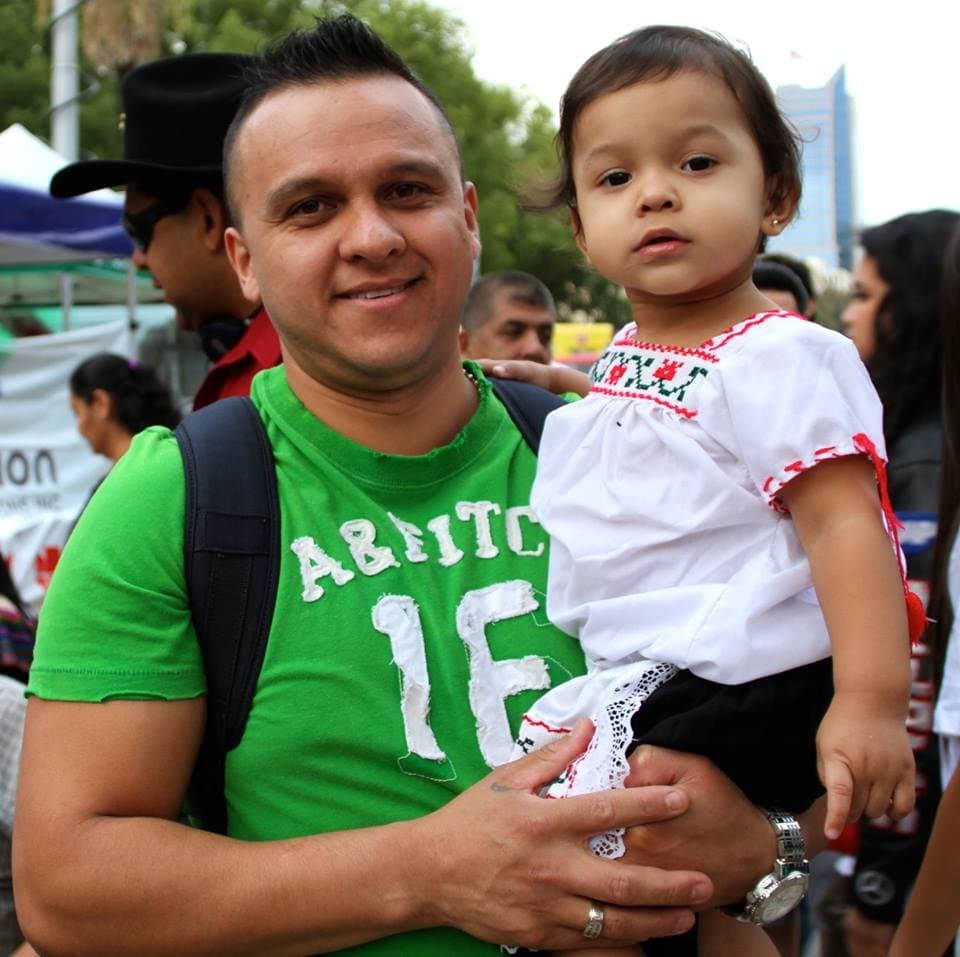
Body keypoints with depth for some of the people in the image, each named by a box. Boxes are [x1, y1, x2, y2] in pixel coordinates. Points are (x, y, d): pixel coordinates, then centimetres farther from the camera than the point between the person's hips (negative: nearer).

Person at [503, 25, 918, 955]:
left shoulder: (782, 358, -14)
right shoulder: (621, 363, 11)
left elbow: (845, 523, -21)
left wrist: (871, 700, -28)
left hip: (737, 690, -9)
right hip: (631, 680, 9)